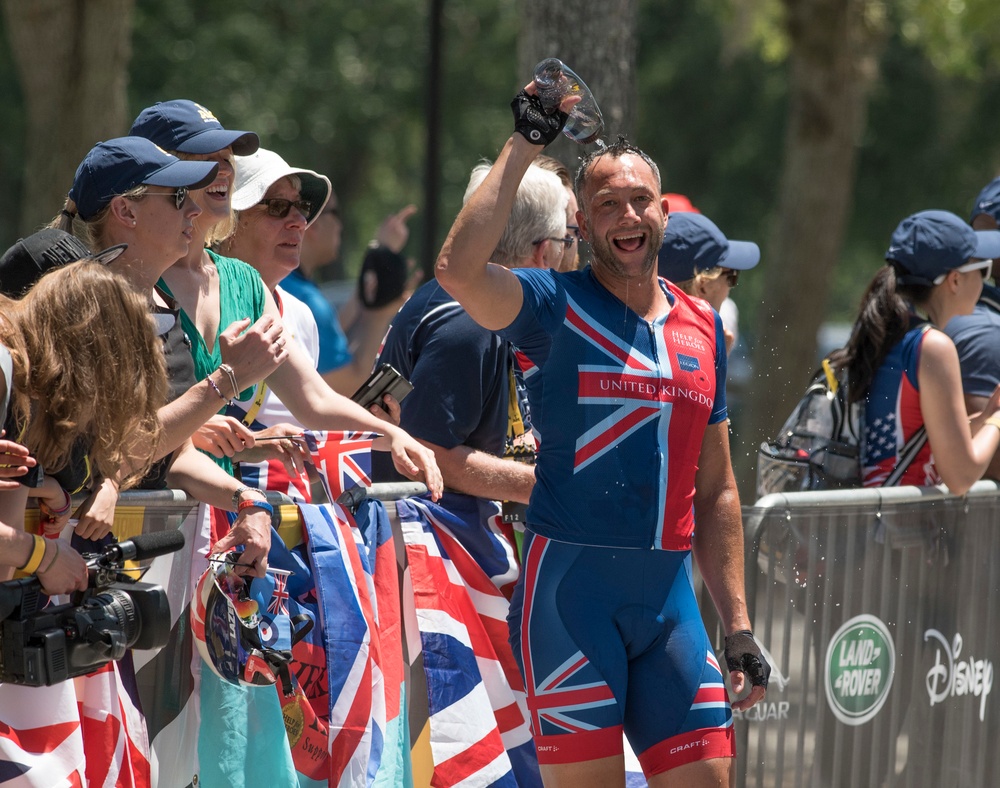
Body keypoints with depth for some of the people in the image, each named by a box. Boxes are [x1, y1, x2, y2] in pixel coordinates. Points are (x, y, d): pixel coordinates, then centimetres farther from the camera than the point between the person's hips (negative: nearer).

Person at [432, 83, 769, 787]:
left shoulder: (703, 326, 15)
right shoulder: (557, 307, 0)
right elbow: (458, 270, -22)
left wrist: (738, 625, 14)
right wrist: (525, 144, -15)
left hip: (669, 594, 5)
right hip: (571, 584, -5)